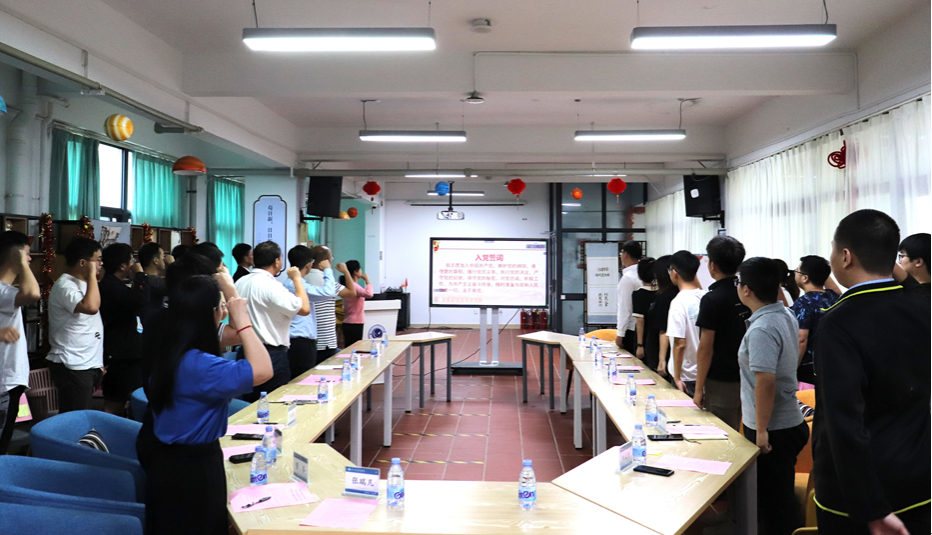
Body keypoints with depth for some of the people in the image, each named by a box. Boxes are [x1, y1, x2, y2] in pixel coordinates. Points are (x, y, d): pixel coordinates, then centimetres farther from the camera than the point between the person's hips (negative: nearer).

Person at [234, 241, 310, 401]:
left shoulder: (240, 283, 7)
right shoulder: (271, 285, -18)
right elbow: (304, 309, -21)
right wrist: (297, 279, -9)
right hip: (272, 356, -8)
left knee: (249, 405, 15)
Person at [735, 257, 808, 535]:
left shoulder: (761, 329, -24)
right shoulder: (787, 316, 3)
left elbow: (766, 381, -28)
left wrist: (761, 430, -22)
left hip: (772, 429, -9)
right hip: (789, 422, 9)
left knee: (775, 501, 4)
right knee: (781, 497, 22)